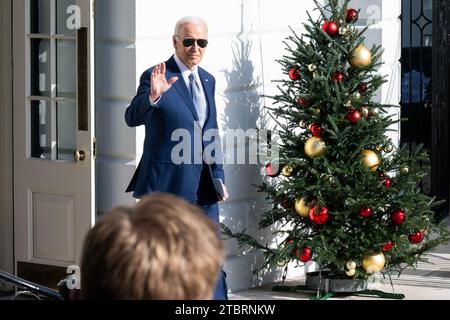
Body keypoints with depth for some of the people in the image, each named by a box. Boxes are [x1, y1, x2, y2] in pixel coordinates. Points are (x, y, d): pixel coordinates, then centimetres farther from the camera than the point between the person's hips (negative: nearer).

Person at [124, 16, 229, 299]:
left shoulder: (208, 80, 12)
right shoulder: (156, 76, -9)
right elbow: (132, 118, -23)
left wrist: (218, 176, 12)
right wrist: (153, 96, -43)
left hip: (204, 187, 6)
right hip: (167, 184, -6)